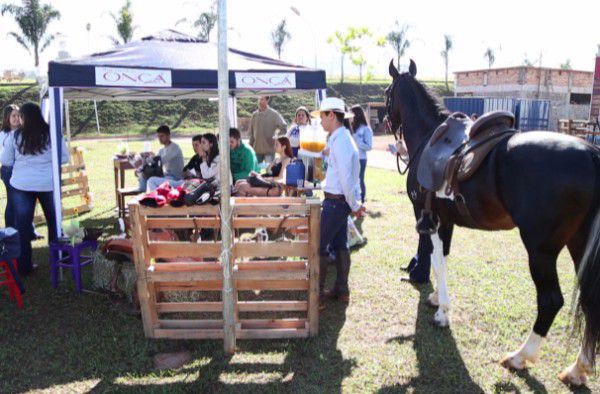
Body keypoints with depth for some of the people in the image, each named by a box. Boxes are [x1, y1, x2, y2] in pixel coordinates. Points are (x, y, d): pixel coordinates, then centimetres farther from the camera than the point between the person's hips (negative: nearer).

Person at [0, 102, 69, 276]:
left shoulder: (15, 136, -2)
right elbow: (64, 158, 1)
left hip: (22, 185, 0)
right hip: (48, 184, 0)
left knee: (22, 224, 9)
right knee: (54, 221, 15)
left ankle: (24, 266, 12)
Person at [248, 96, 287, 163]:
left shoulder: (274, 114, -6)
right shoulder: (254, 115, 6)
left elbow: (284, 127, -8)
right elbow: (251, 133, 11)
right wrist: (250, 147, 10)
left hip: (269, 150, -4)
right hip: (256, 150, 4)